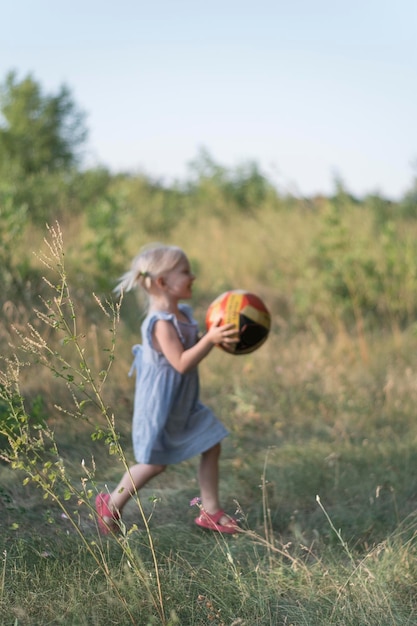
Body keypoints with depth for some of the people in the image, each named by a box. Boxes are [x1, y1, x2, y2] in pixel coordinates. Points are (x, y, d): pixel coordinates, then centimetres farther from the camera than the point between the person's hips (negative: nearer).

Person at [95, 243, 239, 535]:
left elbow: (194, 347, 15)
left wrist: (217, 336, 1)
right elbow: (181, 363, -31)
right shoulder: (161, 323, -26)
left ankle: (210, 511, 18)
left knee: (211, 446, 8)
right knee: (155, 462, 3)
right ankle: (111, 505, 23)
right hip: (160, 404, -9)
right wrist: (210, 339, -36)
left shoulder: (182, 313, 4)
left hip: (185, 404, 9)